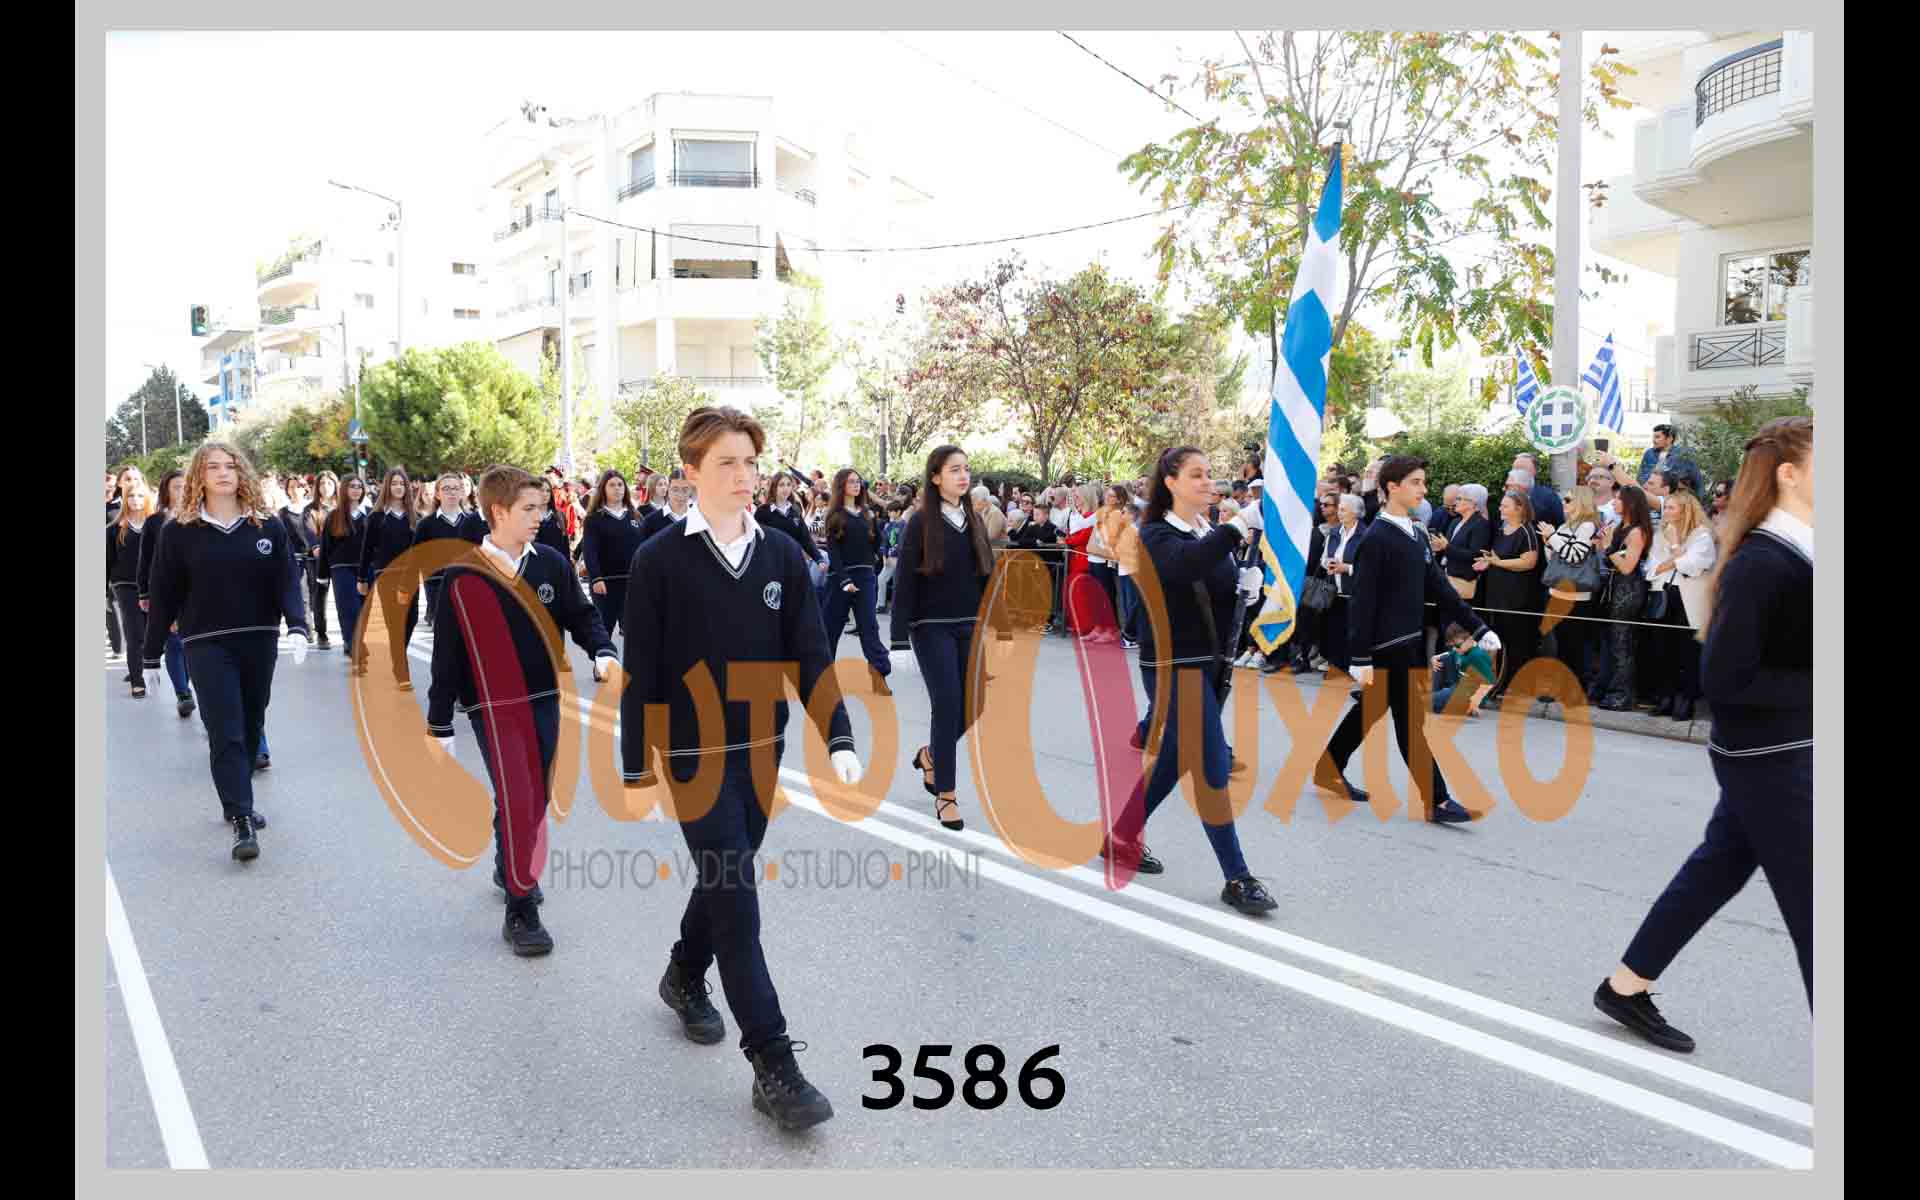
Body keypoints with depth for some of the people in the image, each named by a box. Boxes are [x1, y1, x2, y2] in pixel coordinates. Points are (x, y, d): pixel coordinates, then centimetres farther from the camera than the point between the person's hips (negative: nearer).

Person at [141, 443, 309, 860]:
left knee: (251, 727, 12)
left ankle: (237, 802, 30)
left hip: (259, 641, 2)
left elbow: (287, 582, -3)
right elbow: (163, 596, 3)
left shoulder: (268, 527, 3)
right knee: (225, 731, -8)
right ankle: (242, 822, -10)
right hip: (206, 645, -2)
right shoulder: (180, 533, 0)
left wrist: (297, 627, -19)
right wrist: (152, 654, 5)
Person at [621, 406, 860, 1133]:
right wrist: (636, 769, -7)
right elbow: (641, 674, -8)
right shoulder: (659, 561, -10)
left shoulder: (782, 555, 1)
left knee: (724, 878, 19)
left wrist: (837, 739, -12)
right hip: (694, 755, -4)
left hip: (762, 749, 5)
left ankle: (685, 977, 47)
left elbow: (810, 656, -1)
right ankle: (773, 1065, -2)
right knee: (736, 896, -7)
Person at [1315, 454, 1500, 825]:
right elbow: (1362, 602, -18)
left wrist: (1477, 628, 7)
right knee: (1409, 721, -3)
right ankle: (1436, 800, 3)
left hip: (1411, 641, 9)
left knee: (1370, 709, 17)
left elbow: (1438, 587, 12)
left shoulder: (1416, 535, 10)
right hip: (1387, 646, -9)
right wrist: (1360, 659, -20)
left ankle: (1329, 770, 30)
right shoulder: (1376, 539, -16)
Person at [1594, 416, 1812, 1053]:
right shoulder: (1763, 562, -21)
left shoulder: (1795, 552, 7)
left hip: (1782, 754, 9)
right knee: (1809, 907, -1)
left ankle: (1626, 988, 32)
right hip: (1771, 759, -9)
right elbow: (1724, 679, -24)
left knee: (1717, 869, 18)